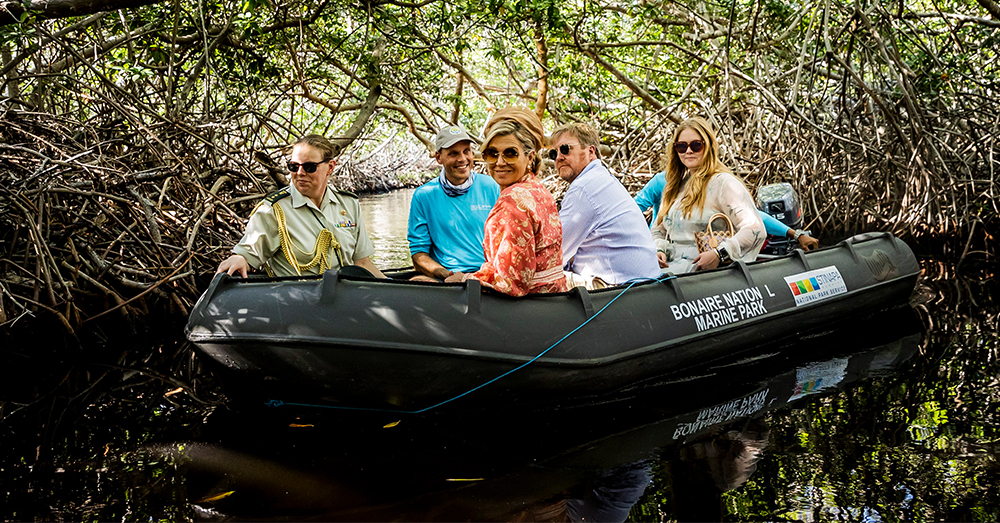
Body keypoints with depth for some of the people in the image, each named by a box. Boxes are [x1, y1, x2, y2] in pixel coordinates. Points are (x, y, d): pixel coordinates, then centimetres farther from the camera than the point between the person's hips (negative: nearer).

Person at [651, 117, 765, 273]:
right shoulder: (675, 187, 21)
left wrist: (719, 254, -24)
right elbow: (658, 230, 26)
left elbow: (755, 229, -13)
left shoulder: (723, 182, -3)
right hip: (670, 263, 6)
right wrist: (658, 251, 3)